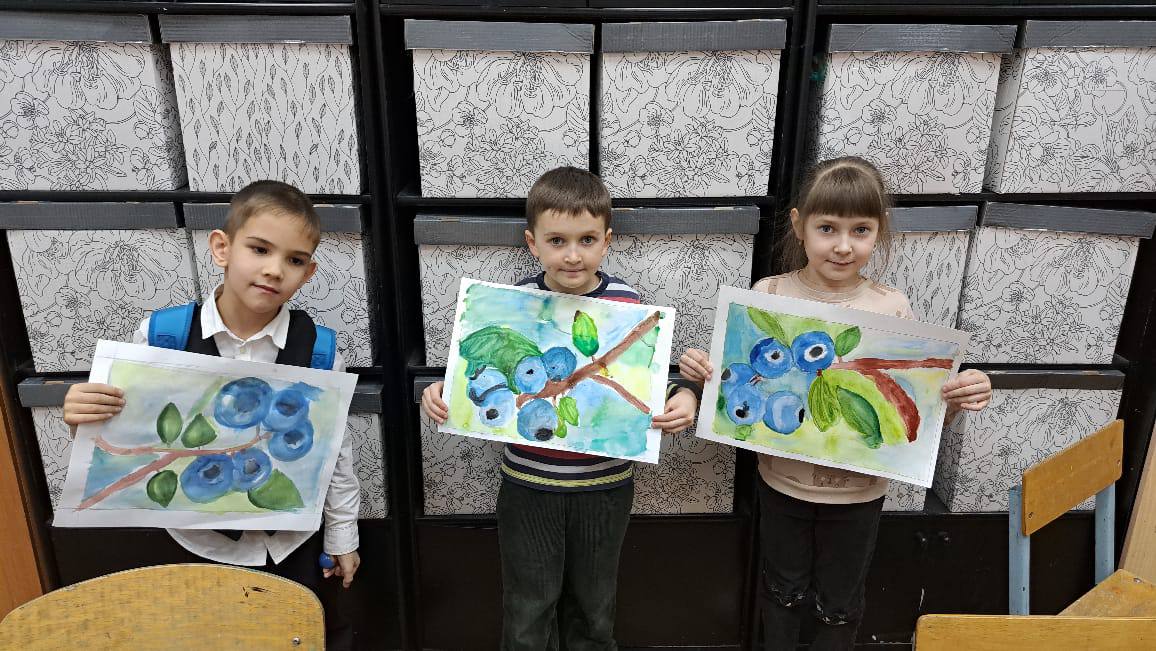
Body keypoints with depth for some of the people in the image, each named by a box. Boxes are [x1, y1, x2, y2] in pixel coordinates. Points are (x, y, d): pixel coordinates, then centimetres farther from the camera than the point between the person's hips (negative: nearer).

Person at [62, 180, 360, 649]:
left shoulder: (318, 350, -17)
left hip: (292, 541, -1)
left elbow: (336, 452, -7)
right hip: (202, 541, 1)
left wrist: (342, 538, 2)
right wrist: (85, 420, -24)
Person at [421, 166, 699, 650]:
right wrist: (443, 393, -18)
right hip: (528, 484, 0)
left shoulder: (628, 304, -9)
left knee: (593, 605, 22)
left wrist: (682, 398, -20)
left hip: (605, 485, 1)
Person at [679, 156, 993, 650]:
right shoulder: (768, 295, -12)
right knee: (783, 591, 23)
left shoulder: (892, 308, -12)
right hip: (782, 481, 0)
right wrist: (703, 373, -21)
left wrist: (958, 398, -23)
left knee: (839, 603, 22)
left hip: (858, 490, 0)